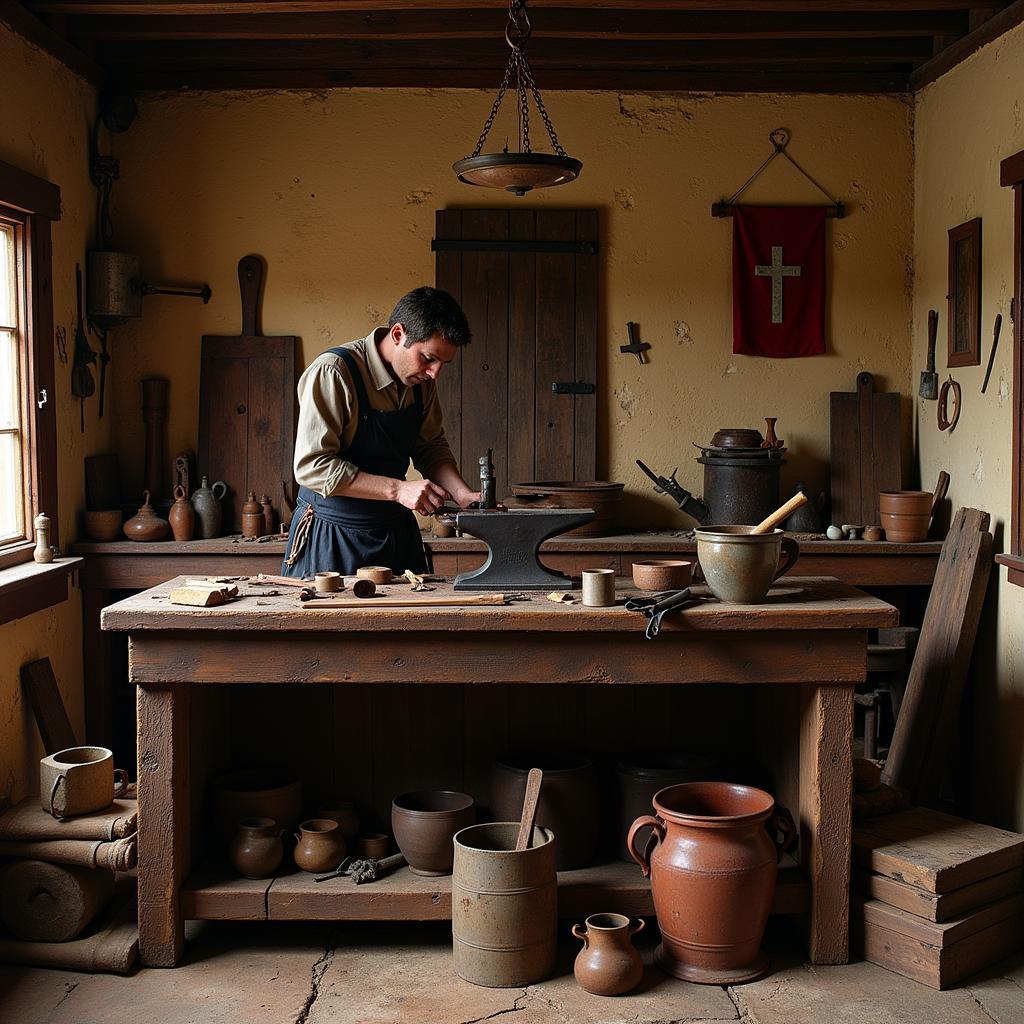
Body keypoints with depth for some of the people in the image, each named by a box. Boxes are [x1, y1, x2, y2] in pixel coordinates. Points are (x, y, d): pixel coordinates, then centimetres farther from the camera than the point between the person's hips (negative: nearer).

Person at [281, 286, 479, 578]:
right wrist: (398, 489, -27)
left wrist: (462, 493, -8)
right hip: (331, 540, -6)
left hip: (398, 531, 6)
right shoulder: (332, 372, -20)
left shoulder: (422, 379, 1)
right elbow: (312, 466, -23)